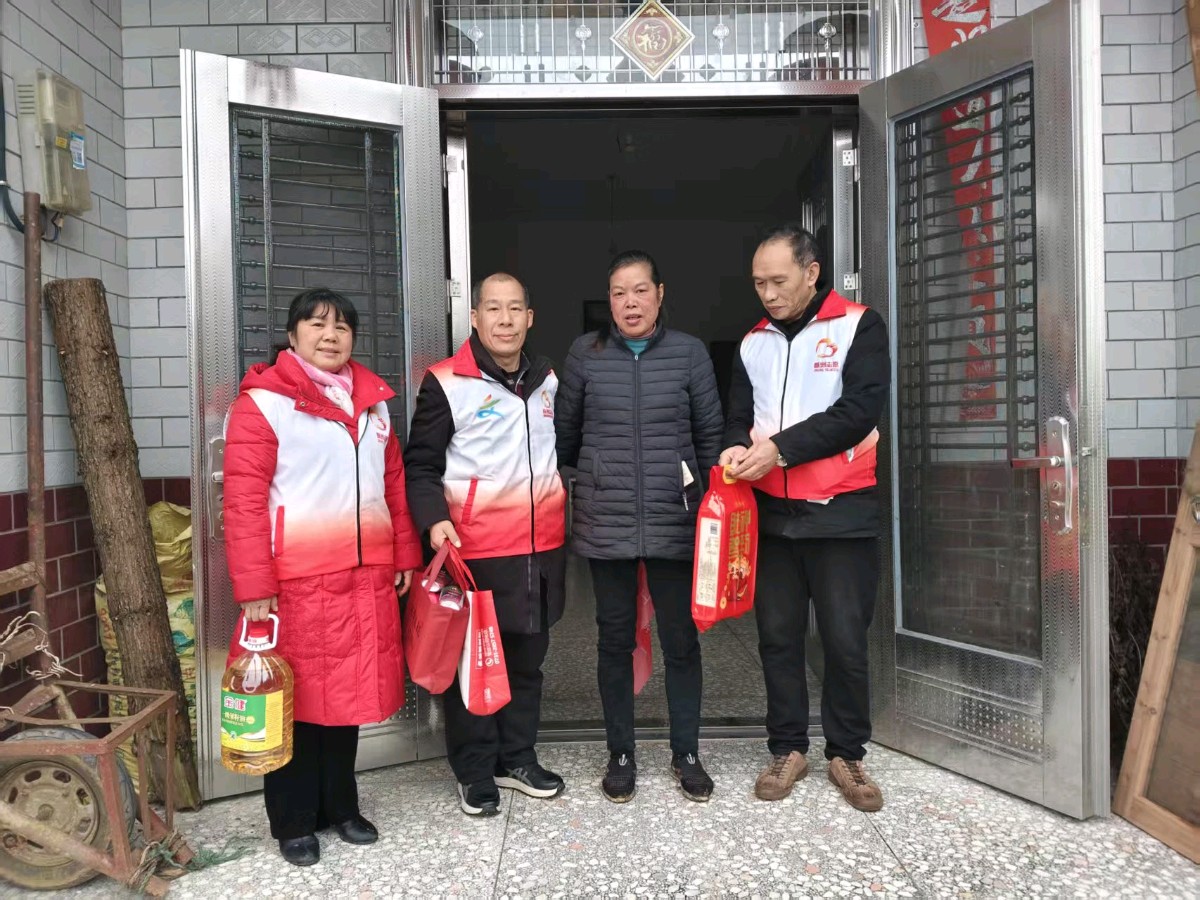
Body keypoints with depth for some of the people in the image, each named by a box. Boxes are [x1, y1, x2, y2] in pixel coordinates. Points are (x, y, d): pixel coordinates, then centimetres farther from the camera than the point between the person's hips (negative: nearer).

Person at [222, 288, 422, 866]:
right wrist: (254, 587, -16)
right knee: (298, 697, 7)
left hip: (365, 578, 6)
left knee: (350, 691, 15)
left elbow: (394, 483, 15)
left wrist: (405, 556, 12)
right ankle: (293, 822, 25)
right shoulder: (262, 401, -6)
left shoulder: (372, 401, 14)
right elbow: (244, 502, -11)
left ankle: (341, 805, 33)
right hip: (297, 581, -5)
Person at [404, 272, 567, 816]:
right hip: (475, 551, -5)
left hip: (542, 548, 6)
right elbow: (421, 464, -5)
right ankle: (474, 771, 24)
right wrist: (435, 520, -21)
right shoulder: (446, 383, -7)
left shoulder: (548, 379, 11)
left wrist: (568, 517, 19)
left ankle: (517, 758, 33)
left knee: (527, 659, 16)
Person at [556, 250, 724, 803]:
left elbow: (711, 435, 6)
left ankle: (686, 753, 27)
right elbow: (565, 434, 9)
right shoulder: (586, 353, 3)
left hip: (674, 522, 0)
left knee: (681, 638, 8)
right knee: (615, 639, 11)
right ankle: (620, 754, 28)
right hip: (606, 522, 1)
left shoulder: (689, 353, 2)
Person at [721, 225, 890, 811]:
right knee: (778, 637, 10)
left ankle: (846, 754, 22)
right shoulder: (754, 344, 12)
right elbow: (738, 417, 14)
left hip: (841, 514, -4)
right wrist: (737, 449, -10)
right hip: (771, 513, 4)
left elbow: (860, 410, -14)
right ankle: (788, 749, 25)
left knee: (845, 641, 3)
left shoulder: (858, 327, -3)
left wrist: (780, 447, -18)